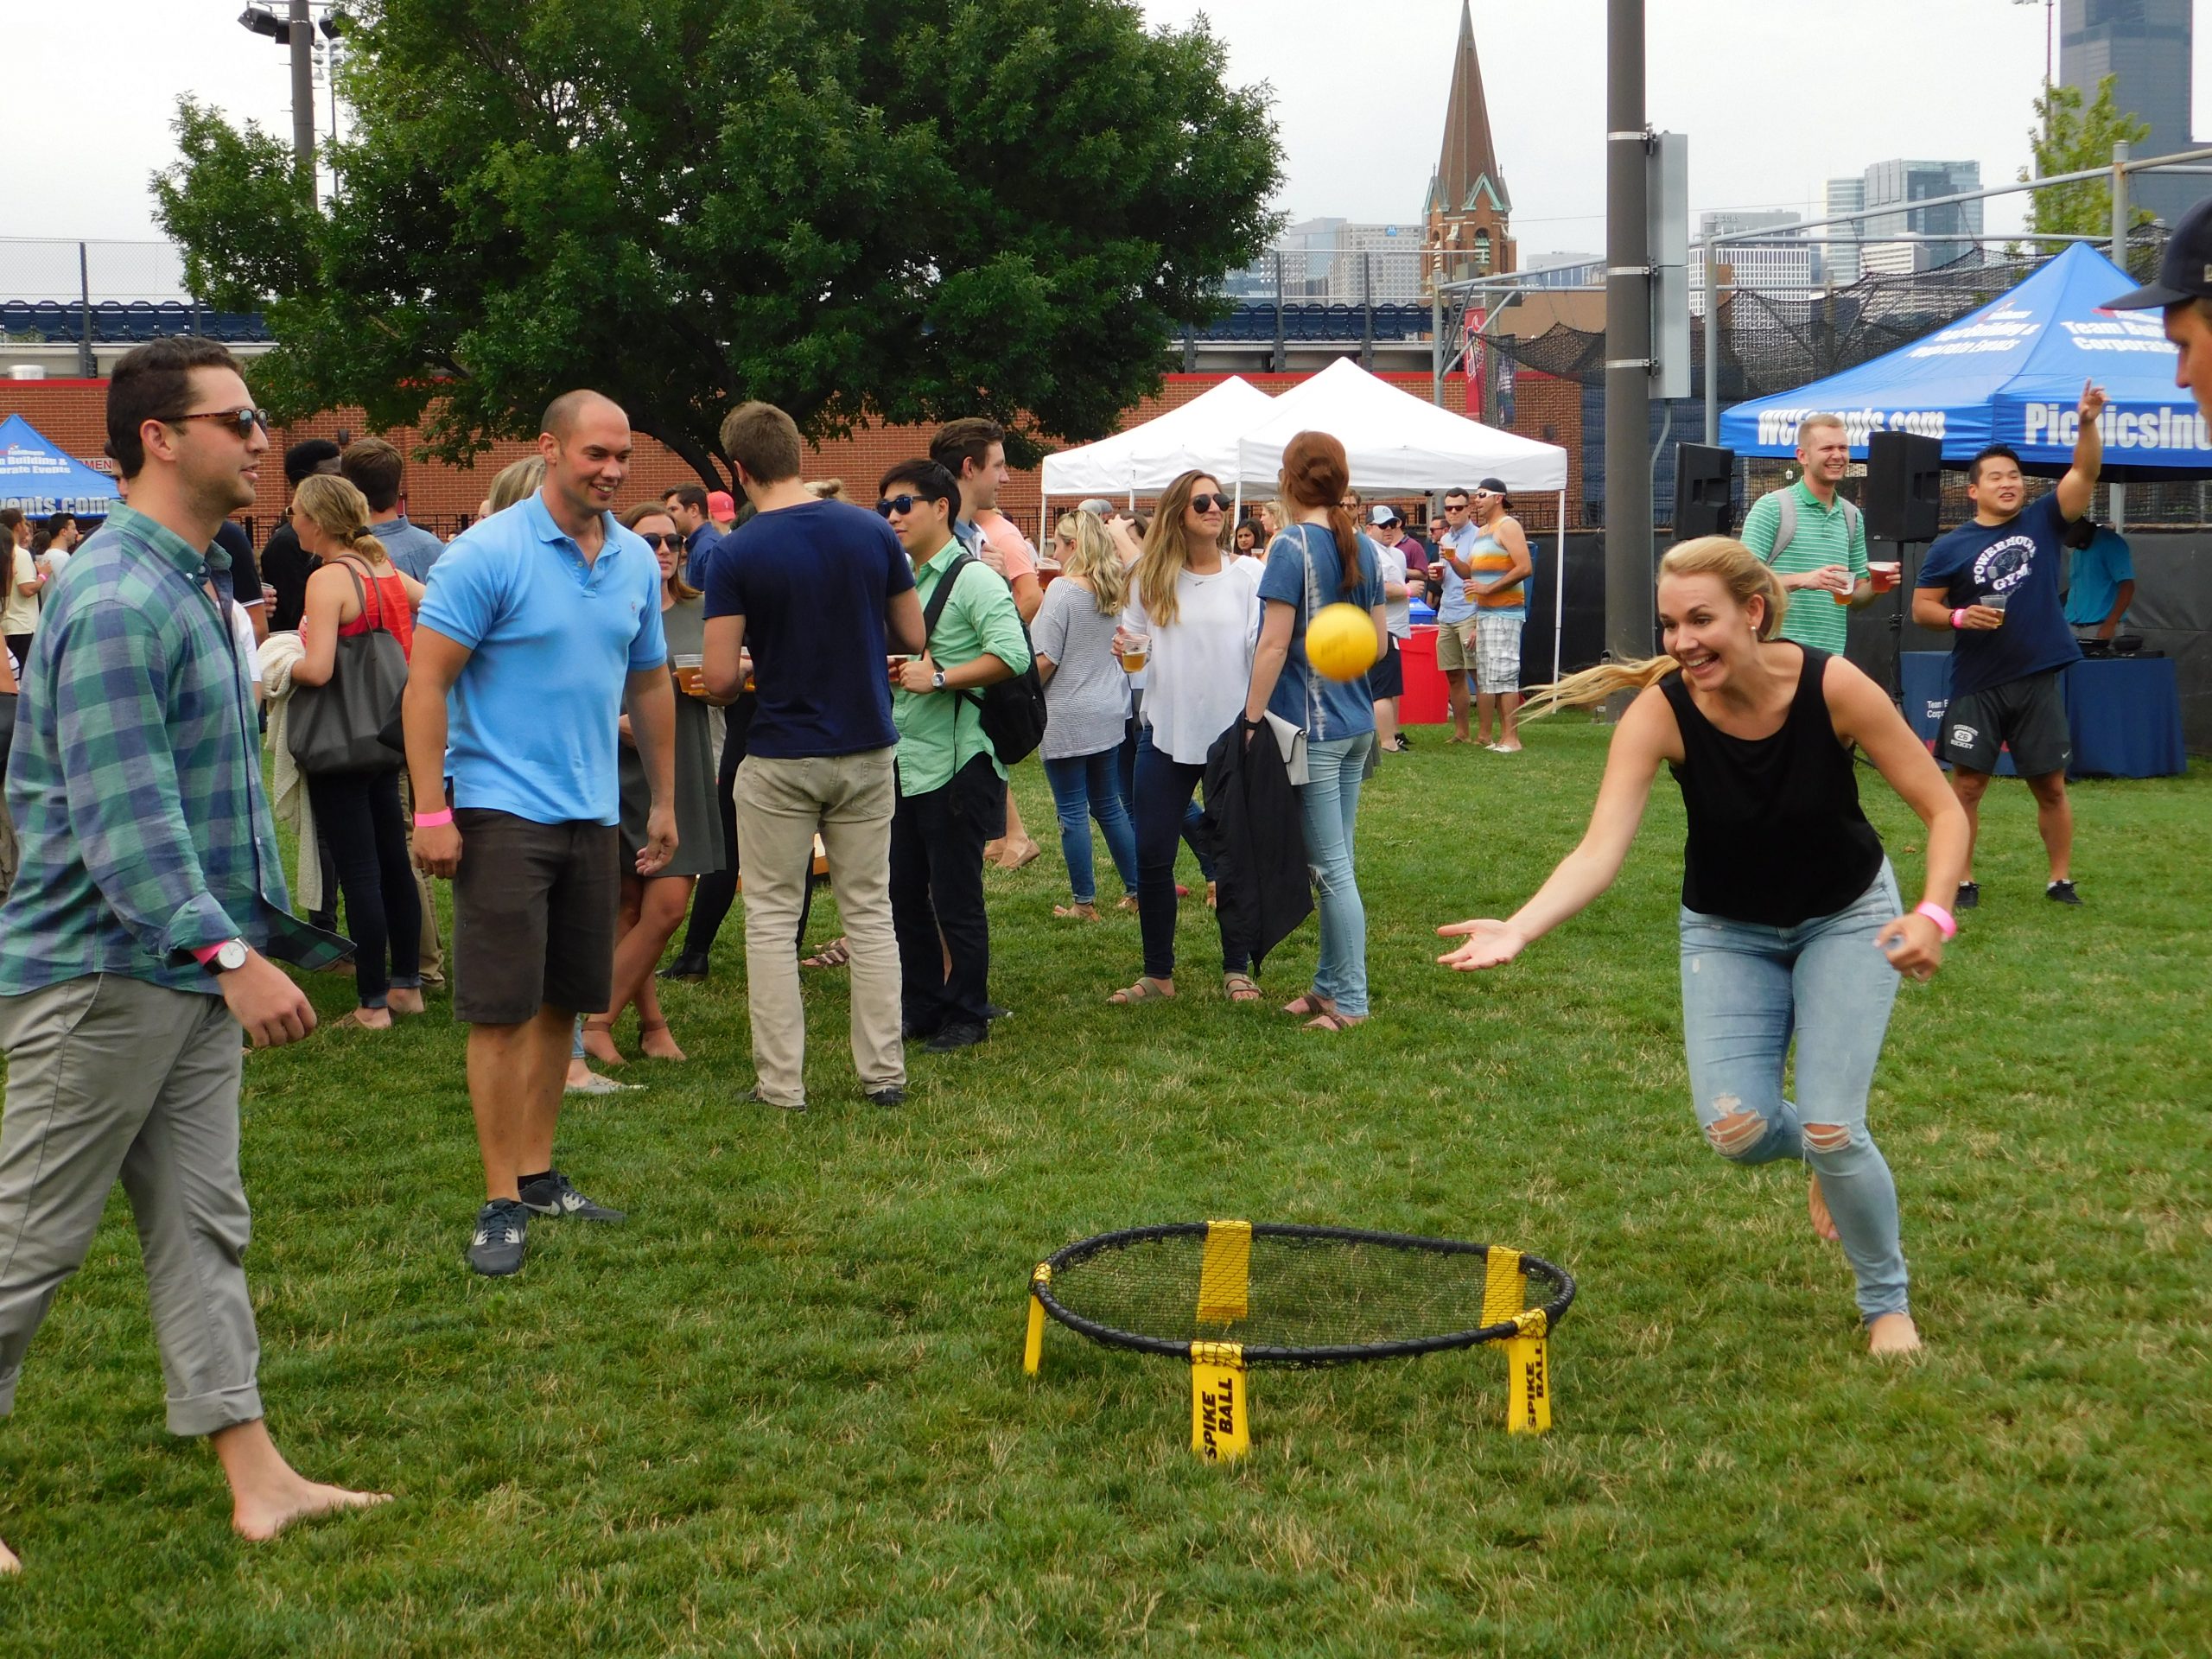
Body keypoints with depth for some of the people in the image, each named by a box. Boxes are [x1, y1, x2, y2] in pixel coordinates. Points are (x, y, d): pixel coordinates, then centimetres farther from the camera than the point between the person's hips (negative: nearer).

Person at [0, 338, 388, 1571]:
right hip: (104, 975, -10)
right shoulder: (119, 603, -19)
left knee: (201, 1225, 10)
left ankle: (257, 1475, 13)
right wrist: (234, 956, -31)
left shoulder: (196, 586, 13)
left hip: (190, 974, 10)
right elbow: (124, 812, -26)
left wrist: (258, 935, 20)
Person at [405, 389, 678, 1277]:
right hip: (503, 809, -6)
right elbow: (426, 682, -12)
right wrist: (431, 812, -17)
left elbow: (651, 685, 18)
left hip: (593, 813, 6)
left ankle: (538, 1174, 22)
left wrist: (665, 800, 17)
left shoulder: (636, 561, 7)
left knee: (561, 1004, 11)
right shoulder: (488, 553, -11)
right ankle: (502, 1201, 2)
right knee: (503, 1011, -5)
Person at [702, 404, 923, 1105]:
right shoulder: (872, 531, -3)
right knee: (871, 914, 11)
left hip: (779, 759, -3)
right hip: (867, 751, 3)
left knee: (772, 921, 6)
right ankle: (883, 1072, 13)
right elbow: (913, 638, 5)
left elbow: (719, 678, -14)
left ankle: (781, 1083, 7)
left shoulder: (737, 554, -13)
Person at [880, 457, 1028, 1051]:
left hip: (955, 763, -8)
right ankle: (921, 1007, 24)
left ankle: (967, 1017, 12)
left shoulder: (973, 579, -10)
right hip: (902, 762, 8)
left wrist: (937, 678, -23)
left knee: (956, 899, 0)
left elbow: (1013, 655, -22)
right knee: (903, 892, 12)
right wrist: (887, 672, 5)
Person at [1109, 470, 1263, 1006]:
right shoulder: (1152, 576, 4)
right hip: (1166, 733, 2)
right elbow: (1135, 637, 12)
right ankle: (1158, 973, 16)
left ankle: (1237, 969, 20)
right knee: (1152, 856, 3)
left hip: (1231, 734, -2)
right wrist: (1126, 645, -11)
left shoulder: (1248, 574, -3)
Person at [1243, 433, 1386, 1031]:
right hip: (1357, 723, 7)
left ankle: (1350, 1001, 1)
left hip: (1310, 727, -7)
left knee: (1332, 868, -3)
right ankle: (1330, 984, 21)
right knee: (1337, 863, 14)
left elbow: (1274, 645, -17)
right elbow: (1378, 642, 14)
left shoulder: (1292, 546, -13)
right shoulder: (1365, 549, 8)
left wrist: (1252, 719, -14)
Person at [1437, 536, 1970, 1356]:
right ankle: (1828, 1157, 23)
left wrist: (1933, 913, -35)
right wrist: (1520, 929, -54)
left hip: (1845, 917, -1)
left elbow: (1943, 810, -18)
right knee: (1736, 1128, -16)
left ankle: (1888, 1304, 15)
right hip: (1728, 930, 1)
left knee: (1831, 1130, -13)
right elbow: (1600, 850, -36)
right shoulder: (1659, 712, -26)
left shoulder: (1833, 686, -27)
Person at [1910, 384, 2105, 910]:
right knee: (1966, 784, 0)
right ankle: (1963, 881, 9)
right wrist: (1960, 616, -17)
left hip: (2038, 680, 1)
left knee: (2050, 785, 7)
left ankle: (2061, 880, 17)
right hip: (1977, 686, -1)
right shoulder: (1951, 547, 1)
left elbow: (2085, 472, -5)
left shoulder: (2042, 521, 5)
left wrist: (2088, 424, -21)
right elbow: (1921, 607, 2)